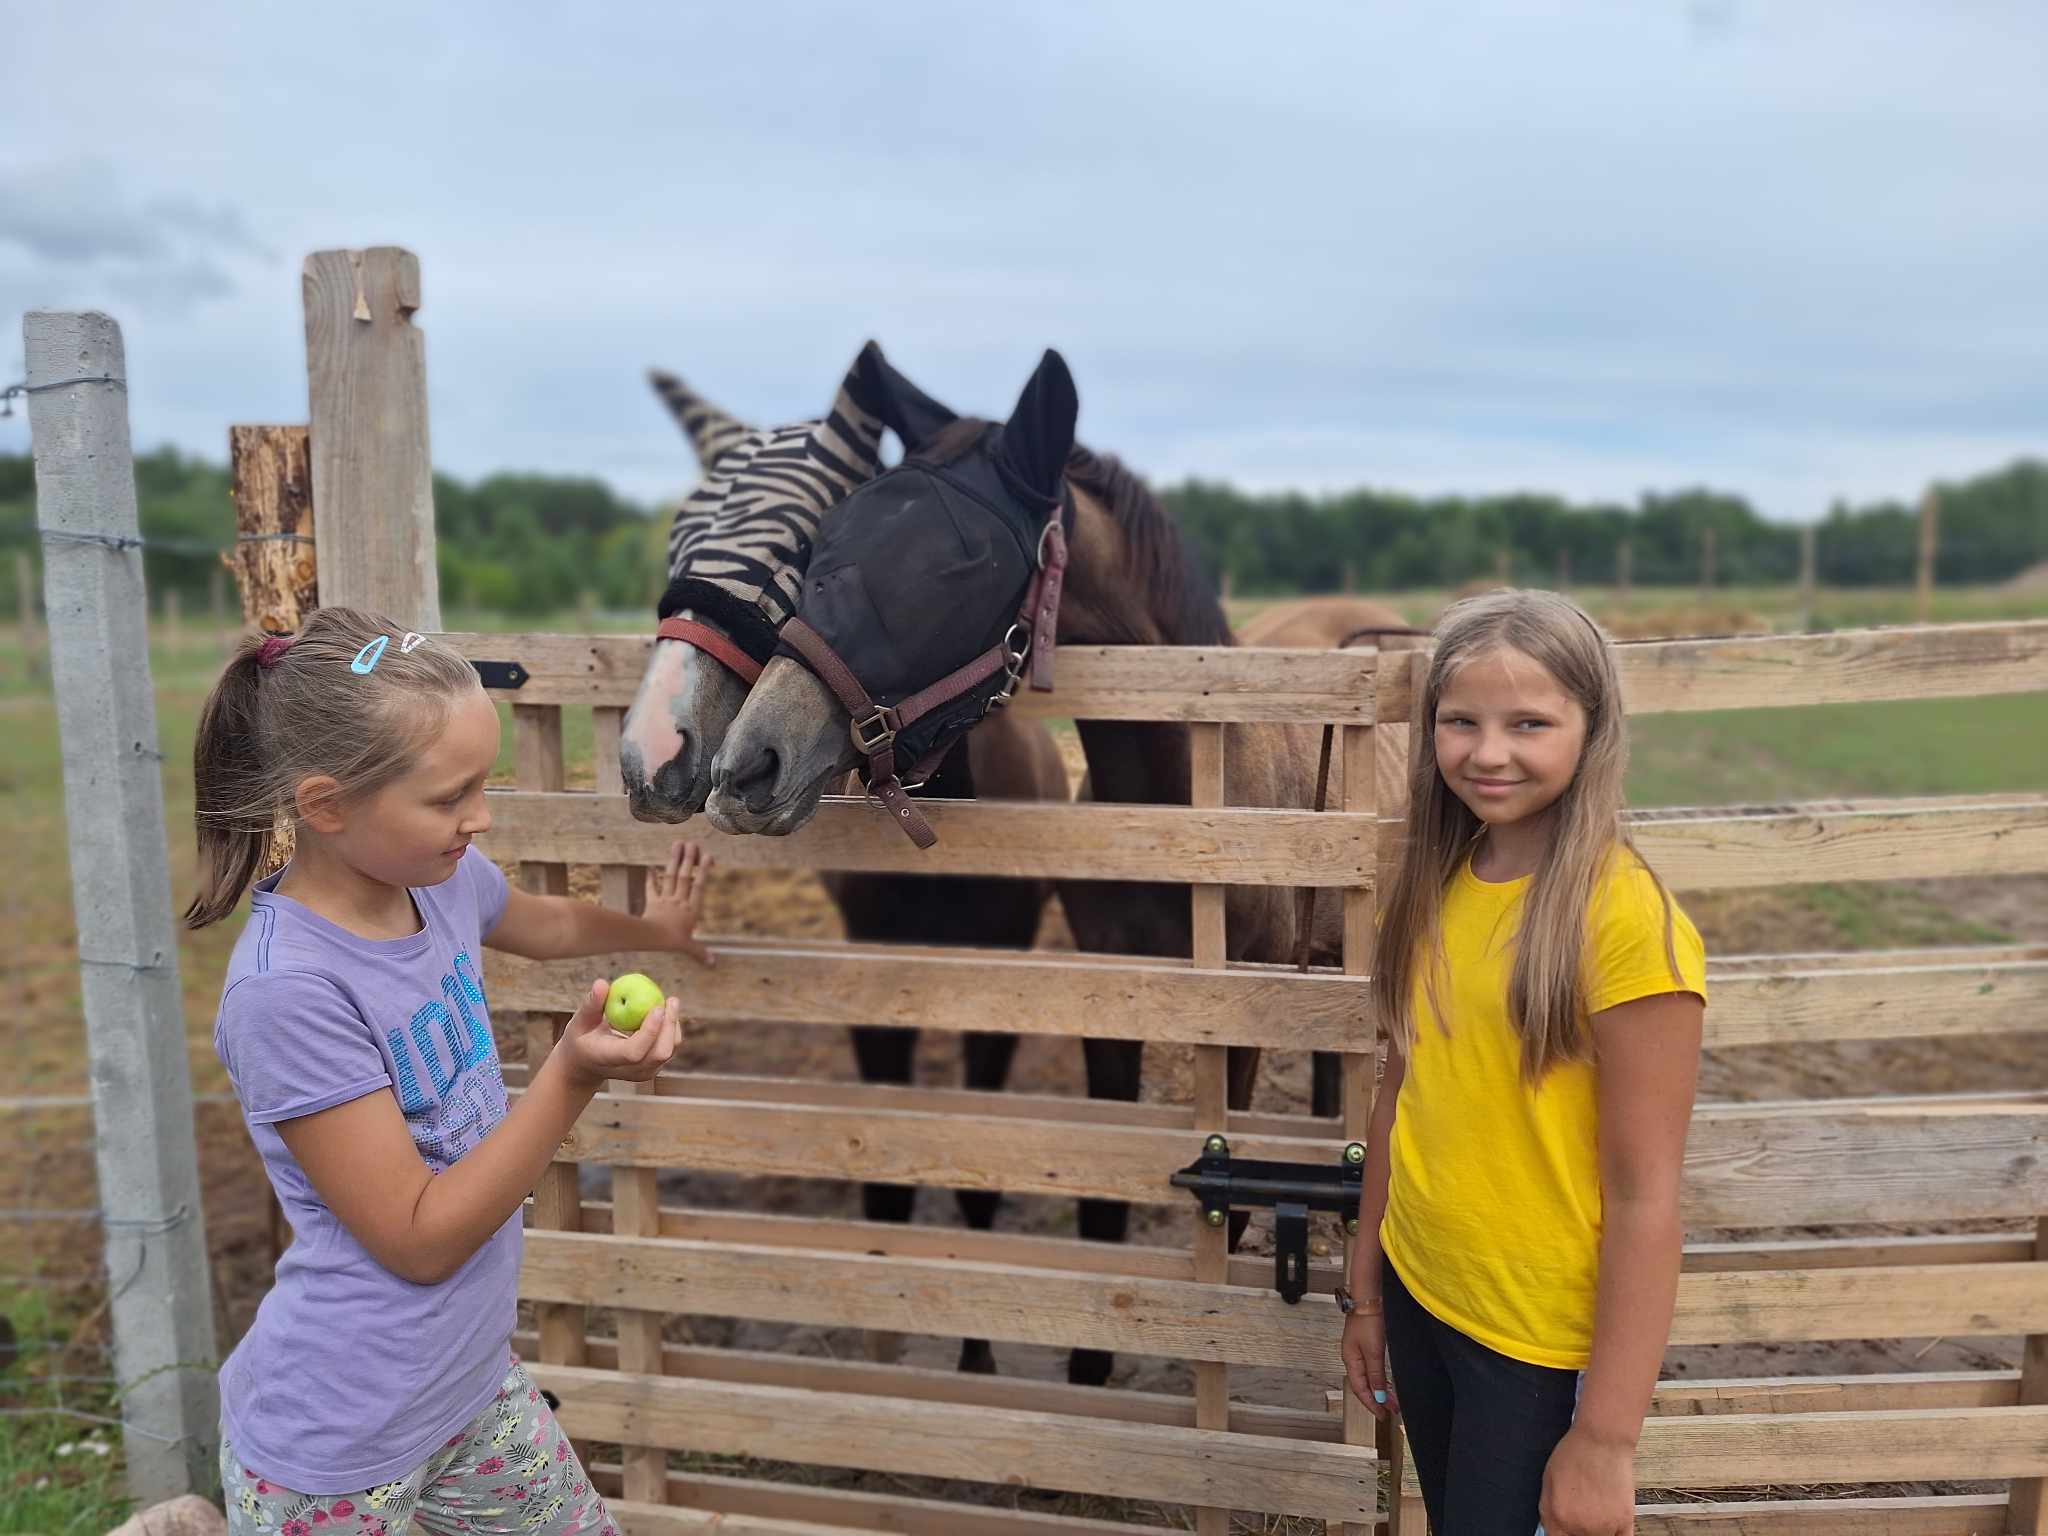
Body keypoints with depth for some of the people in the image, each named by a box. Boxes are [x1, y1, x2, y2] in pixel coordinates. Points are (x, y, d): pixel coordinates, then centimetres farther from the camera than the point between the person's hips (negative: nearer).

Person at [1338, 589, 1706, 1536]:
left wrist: (1605, 1439, -17)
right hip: (1417, 1299, 6)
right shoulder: (1434, 888, -1)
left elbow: (1644, 1195, -18)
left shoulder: (1625, 919, -20)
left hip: (1540, 1345, -5)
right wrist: (1364, 1288, 11)